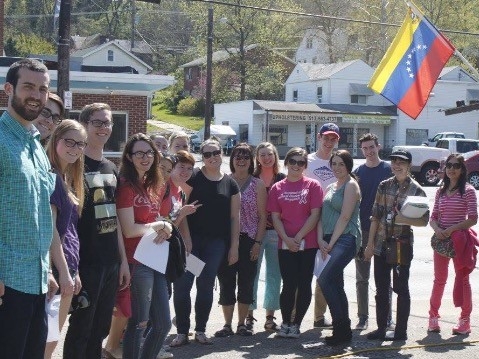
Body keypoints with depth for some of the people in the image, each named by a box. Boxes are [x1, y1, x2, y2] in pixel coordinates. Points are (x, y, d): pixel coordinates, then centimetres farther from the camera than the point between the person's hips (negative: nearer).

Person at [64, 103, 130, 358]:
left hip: (111, 261, 7)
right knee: (80, 328, 1)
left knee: (101, 328, 13)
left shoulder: (111, 168, 13)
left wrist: (124, 259, 15)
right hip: (85, 261, -7)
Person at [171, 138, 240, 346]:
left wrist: (234, 246, 4)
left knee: (206, 286, 8)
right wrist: (186, 239, -14)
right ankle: (182, 332, 4)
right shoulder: (193, 177, -2)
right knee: (182, 285, -6)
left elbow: (234, 217, 9)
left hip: (216, 243, 3)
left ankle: (200, 331, 18)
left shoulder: (230, 184, 8)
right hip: (191, 239, -3)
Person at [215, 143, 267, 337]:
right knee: (226, 281, 3)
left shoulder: (258, 185, 4)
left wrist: (258, 242, -5)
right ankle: (227, 324, 11)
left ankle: (242, 323, 15)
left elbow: (262, 216, 2)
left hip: (249, 240, 0)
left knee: (246, 282, 4)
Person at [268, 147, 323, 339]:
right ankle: (285, 323, 13)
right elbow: (275, 217, 4)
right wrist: (287, 239, -10)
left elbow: (315, 215, -5)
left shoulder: (313, 185, 1)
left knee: (304, 285, 3)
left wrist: (298, 238, -11)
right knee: (289, 285, 1)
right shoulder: (277, 188, 8)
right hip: (285, 245, 1)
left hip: (308, 243, -1)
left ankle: (296, 324, 13)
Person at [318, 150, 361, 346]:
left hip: (345, 239, -8)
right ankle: (344, 330, 15)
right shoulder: (330, 188, 20)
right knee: (336, 285, 8)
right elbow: (322, 215, 14)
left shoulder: (351, 185, -4)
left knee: (325, 280, -20)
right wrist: (321, 240, -1)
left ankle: (341, 327, -11)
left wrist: (331, 243, -13)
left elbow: (345, 217, -11)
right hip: (328, 242, 8)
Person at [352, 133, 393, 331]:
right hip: (362, 230, 2)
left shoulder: (389, 170, 0)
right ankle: (363, 317, 14)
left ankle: (386, 316, 16)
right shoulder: (357, 172, 6)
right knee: (362, 278, 7)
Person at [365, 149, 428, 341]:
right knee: (381, 288, 9)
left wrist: (405, 220, -22)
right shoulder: (384, 186, 6)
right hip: (382, 244, 4)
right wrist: (370, 244, 3)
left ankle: (401, 331, 12)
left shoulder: (417, 190, -4)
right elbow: (375, 217, 6)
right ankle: (381, 328, 19)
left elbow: (424, 221, -4)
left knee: (401, 288, 3)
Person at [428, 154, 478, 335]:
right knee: (439, 279, 11)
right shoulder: (441, 191, 9)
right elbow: (433, 217, 10)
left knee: (462, 279, 3)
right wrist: (437, 230, -11)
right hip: (441, 238, 4)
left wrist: (452, 229, -17)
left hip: (460, 238, -4)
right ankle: (433, 316, 21)